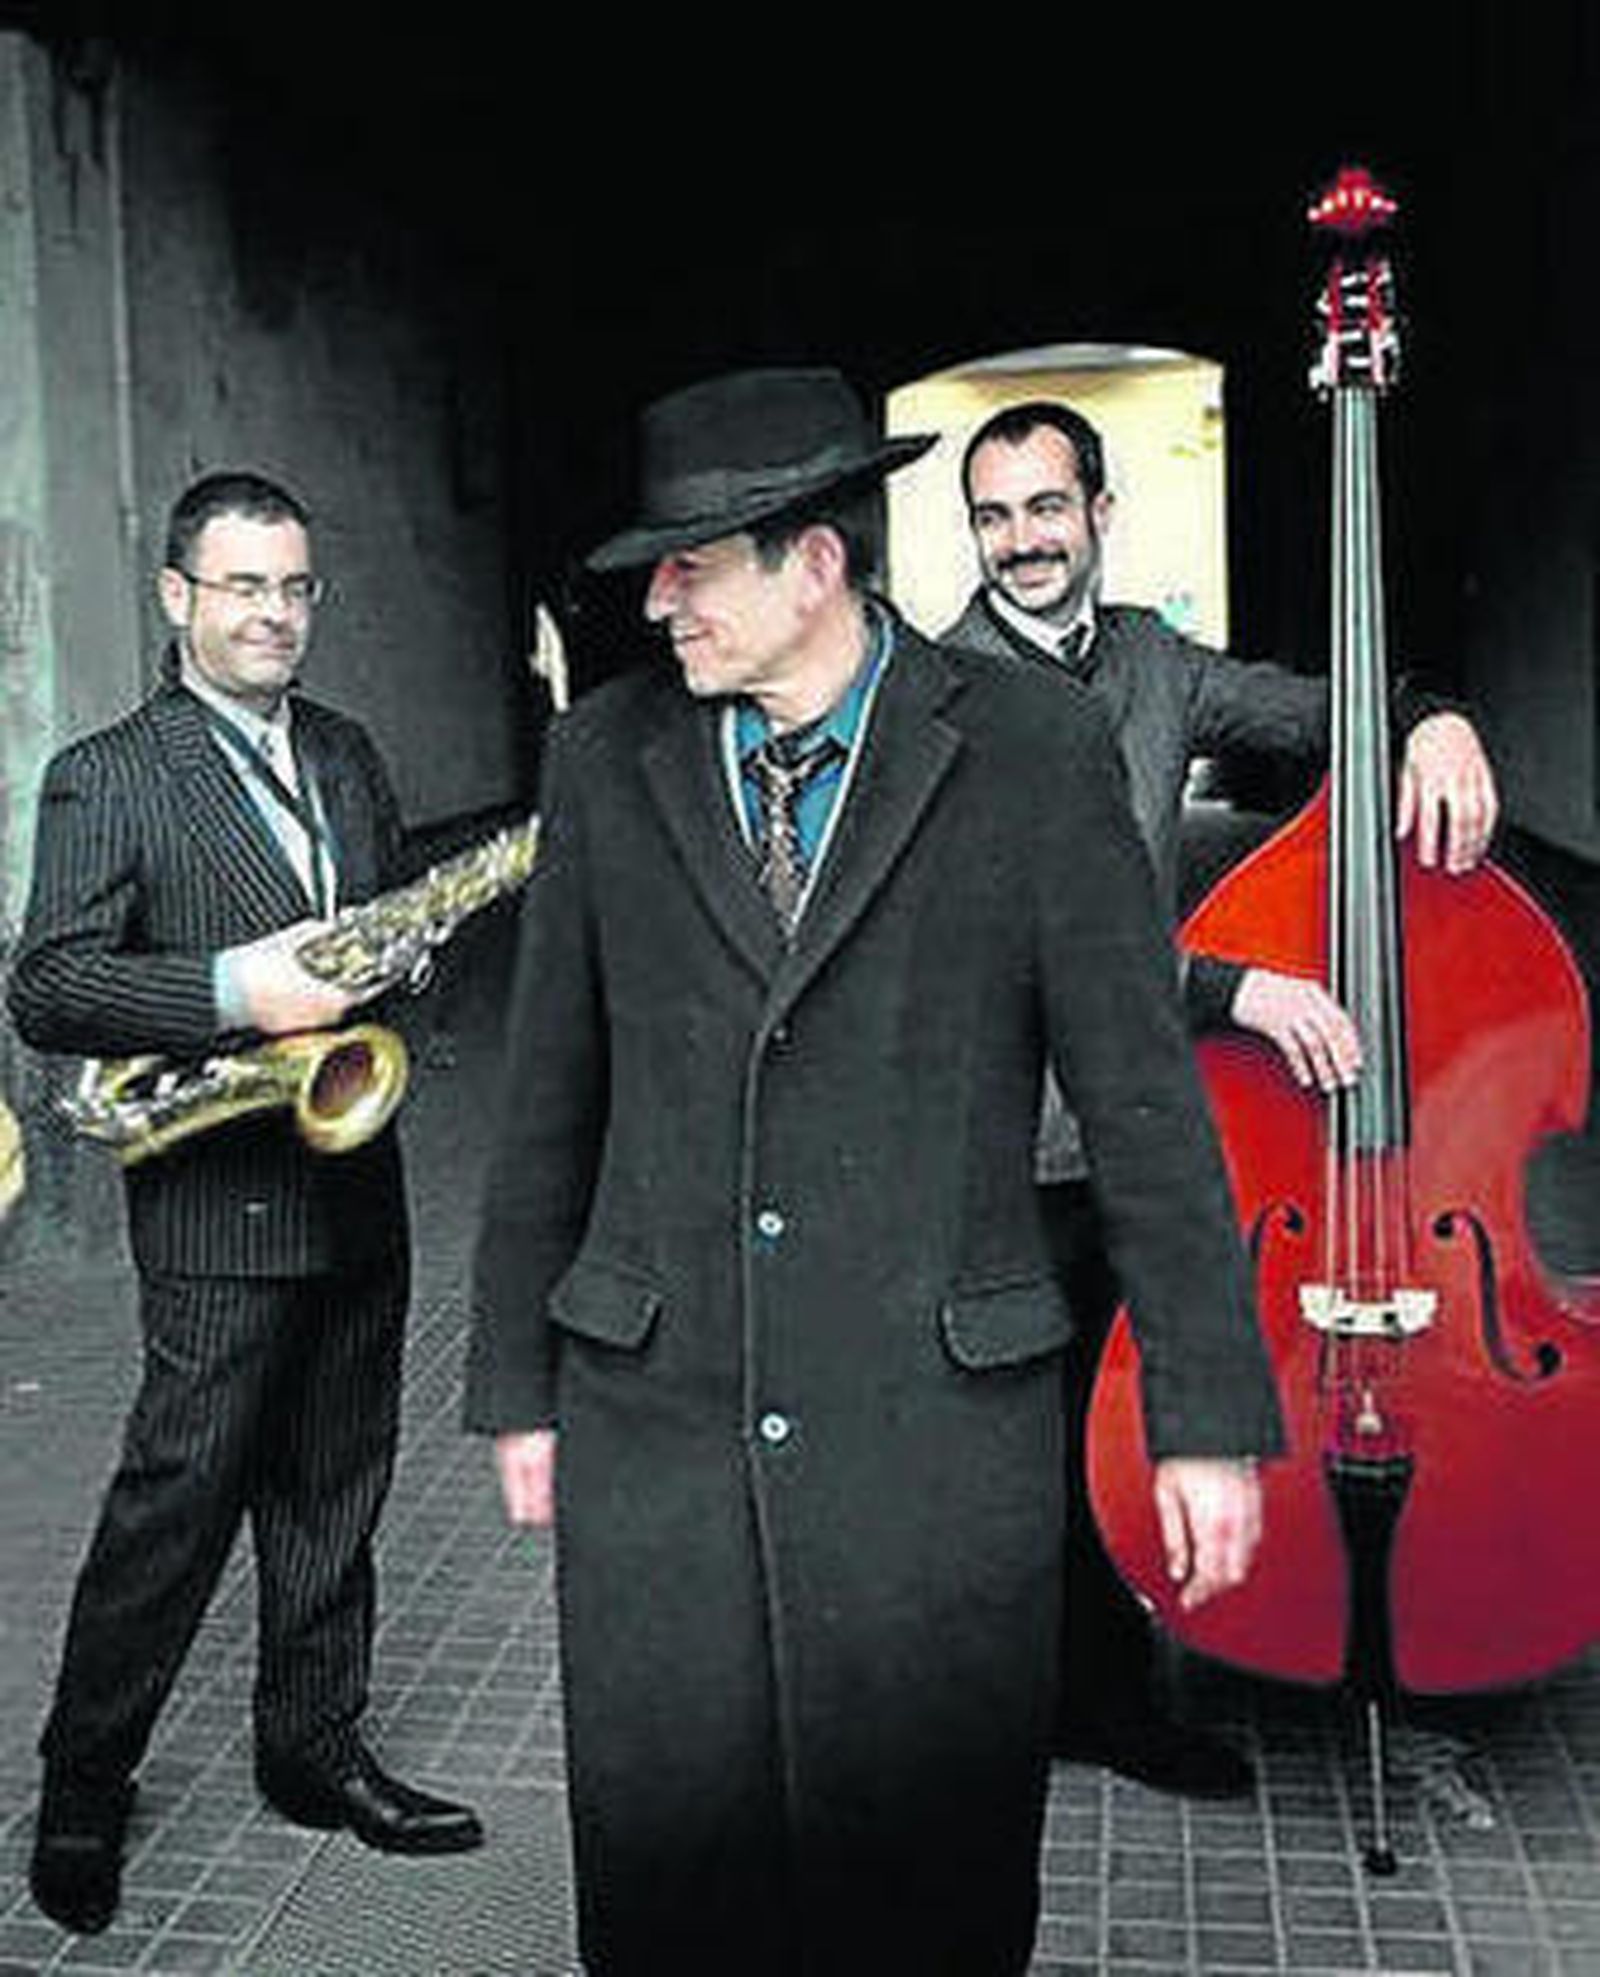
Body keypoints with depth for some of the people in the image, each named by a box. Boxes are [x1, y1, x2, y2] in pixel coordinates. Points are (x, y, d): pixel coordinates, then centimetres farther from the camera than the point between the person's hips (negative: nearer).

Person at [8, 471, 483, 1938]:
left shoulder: (349, 757, 13)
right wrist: (232, 992, -27)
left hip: (358, 1191, 6)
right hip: (220, 1211, -6)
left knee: (333, 1497, 15)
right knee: (178, 1502, 2)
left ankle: (315, 1750, 31)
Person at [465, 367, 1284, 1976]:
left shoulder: (1031, 751, -3)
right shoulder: (606, 756, 4)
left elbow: (1144, 1098, -1)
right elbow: (548, 1098, 10)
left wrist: (1209, 1415, -1)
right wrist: (517, 1385, 11)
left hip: (936, 1426, -2)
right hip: (654, 1424, 2)